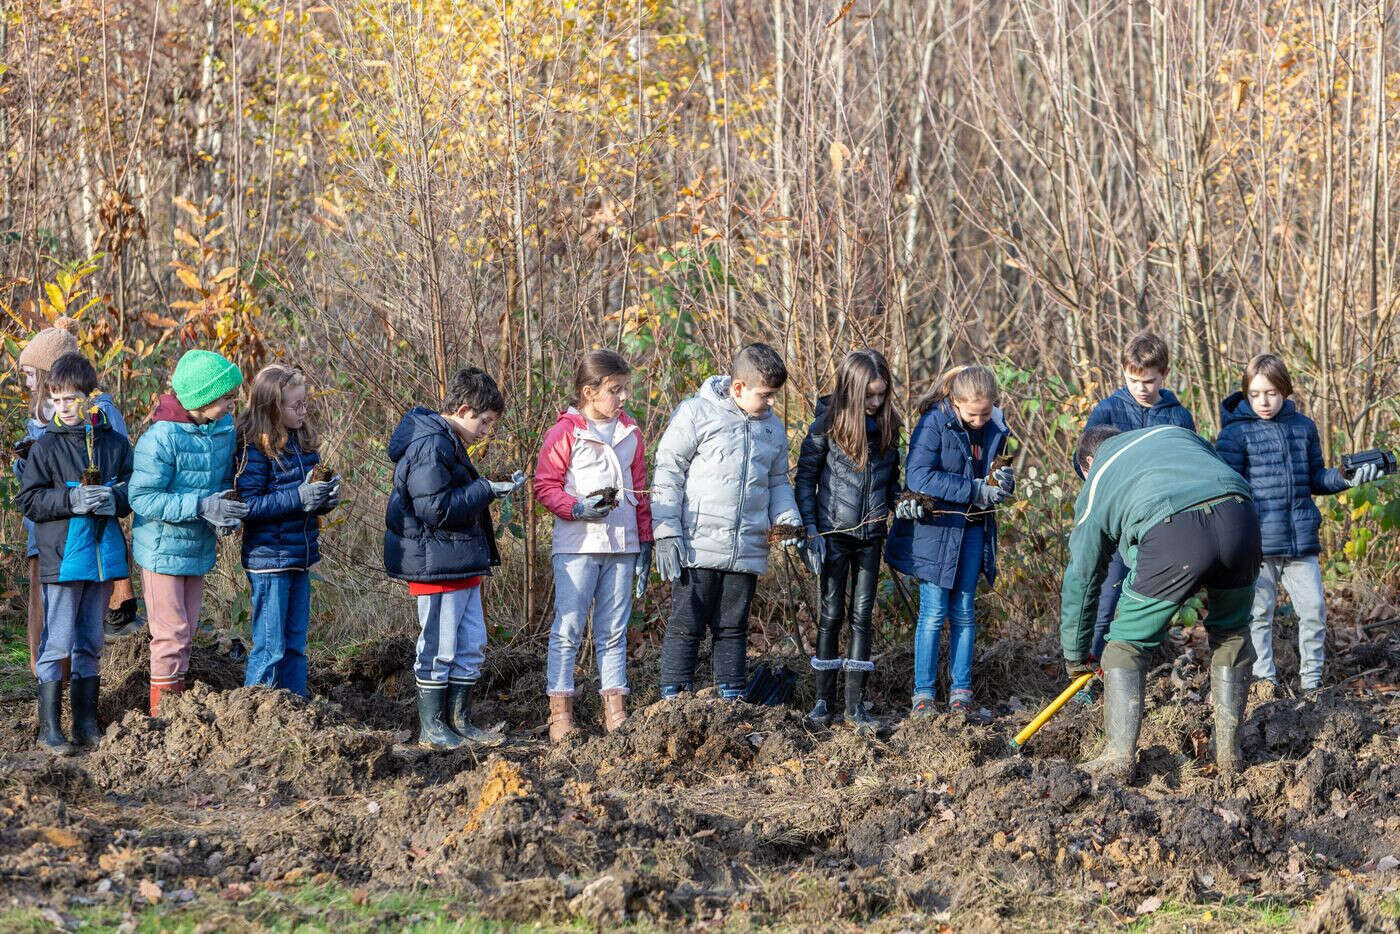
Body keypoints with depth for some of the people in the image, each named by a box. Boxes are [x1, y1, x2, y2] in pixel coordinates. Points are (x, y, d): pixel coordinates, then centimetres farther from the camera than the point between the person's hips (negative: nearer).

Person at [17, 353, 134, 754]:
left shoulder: (115, 443, 5)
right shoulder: (47, 446, -4)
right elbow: (29, 500, -6)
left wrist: (115, 498, -12)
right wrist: (72, 499, -20)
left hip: (104, 555, 3)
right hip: (63, 559, -3)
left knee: (90, 645, 13)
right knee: (57, 646, -2)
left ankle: (87, 725, 20)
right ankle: (50, 730, 3)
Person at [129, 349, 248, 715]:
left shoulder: (224, 428, -2)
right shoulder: (161, 438, -24)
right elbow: (142, 498, -24)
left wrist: (228, 506, -10)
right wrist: (200, 506, -30)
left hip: (199, 548, 7)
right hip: (163, 550, -7)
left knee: (186, 634, 16)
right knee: (170, 635, -3)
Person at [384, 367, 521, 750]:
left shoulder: (448, 443, 15)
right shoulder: (429, 447, -19)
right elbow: (436, 509, -24)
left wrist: (494, 487, 10)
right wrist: (487, 490, -21)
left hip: (461, 564, 11)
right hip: (436, 566, -11)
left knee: (472, 646, 13)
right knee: (439, 648, -1)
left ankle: (459, 721, 21)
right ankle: (432, 727, 7)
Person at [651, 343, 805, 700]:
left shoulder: (772, 427, 13)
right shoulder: (696, 413, -5)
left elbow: (777, 482, 22)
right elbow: (668, 473, -5)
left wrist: (789, 521, 2)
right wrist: (667, 534, -11)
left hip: (747, 551, 5)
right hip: (698, 548, -5)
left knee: (733, 629, 12)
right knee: (686, 626, -3)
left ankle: (731, 698, 18)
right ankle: (674, 700, 1)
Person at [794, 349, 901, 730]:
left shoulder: (888, 424, 2)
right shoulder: (828, 424, -9)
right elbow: (805, 478, -3)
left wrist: (900, 502, -4)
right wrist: (811, 531, -8)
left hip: (871, 534, 3)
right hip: (835, 533, -3)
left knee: (862, 615, 3)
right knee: (832, 614, 2)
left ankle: (855, 703, 5)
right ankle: (824, 699, 11)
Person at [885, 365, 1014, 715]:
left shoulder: (995, 429, 3)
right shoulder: (935, 423, -15)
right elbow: (919, 477, -25)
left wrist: (1003, 482, -10)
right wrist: (976, 490, -25)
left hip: (974, 528, 5)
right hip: (936, 527, -5)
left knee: (963, 613, 9)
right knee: (934, 614, -4)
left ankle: (961, 690, 14)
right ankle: (923, 693, 2)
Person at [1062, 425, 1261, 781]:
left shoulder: (1095, 486, 29)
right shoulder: (1173, 433, 38)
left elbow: (1080, 577, 32)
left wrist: (1075, 655, 41)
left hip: (1172, 535, -3)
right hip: (1239, 519, 3)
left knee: (1126, 643, 15)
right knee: (1231, 631, 26)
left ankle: (1119, 755, 4)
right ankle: (1229, 752, 26)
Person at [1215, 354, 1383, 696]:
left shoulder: (1303, 427, 10)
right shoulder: (1236, 433, -3)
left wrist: (1346, 479, 2)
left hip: (1301, 539, 3)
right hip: (1257, 542, -3)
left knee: (1314, 609, 3)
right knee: (1259, 613, 5)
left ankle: (1312, 679, 16)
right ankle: (1263, 678, 16)